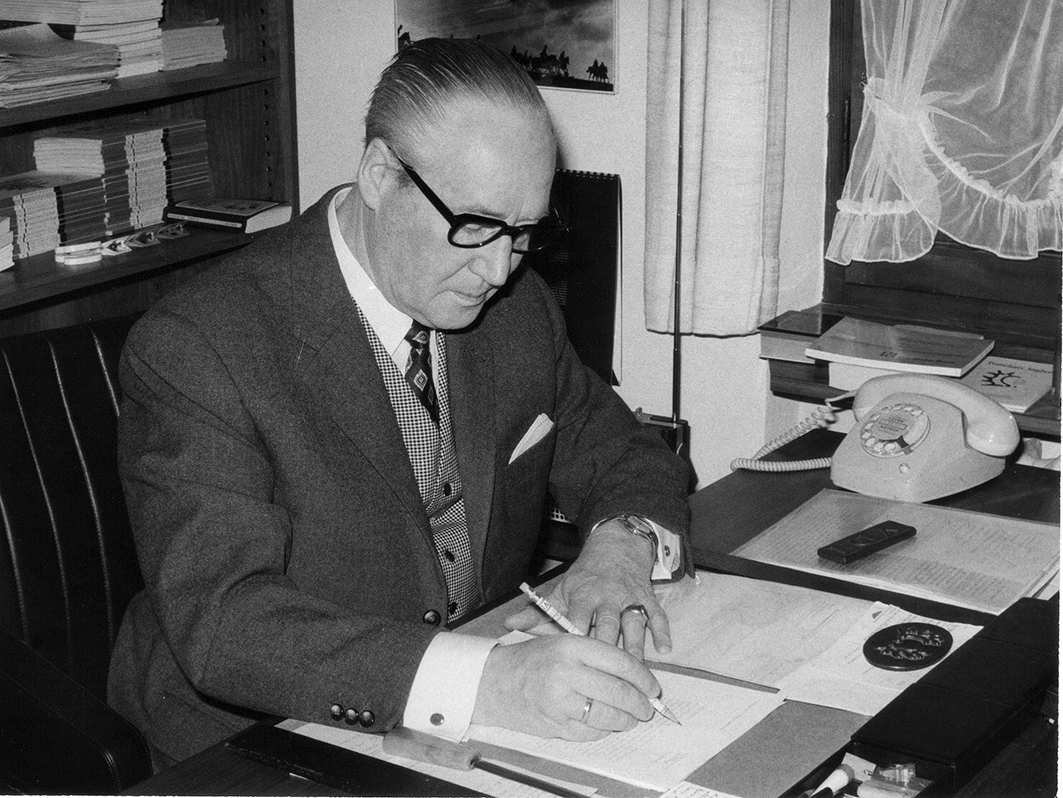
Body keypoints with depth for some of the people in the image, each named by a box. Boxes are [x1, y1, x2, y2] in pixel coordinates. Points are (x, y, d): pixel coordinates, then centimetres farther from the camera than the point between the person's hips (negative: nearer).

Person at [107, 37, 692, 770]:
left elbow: (628, 460, 13)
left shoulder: (517, 306, 2)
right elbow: (220, 620, -26)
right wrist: (485, 681, -38)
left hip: (480, 738, 5)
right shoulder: (197, 348, -17)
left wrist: (621, 547, -12)